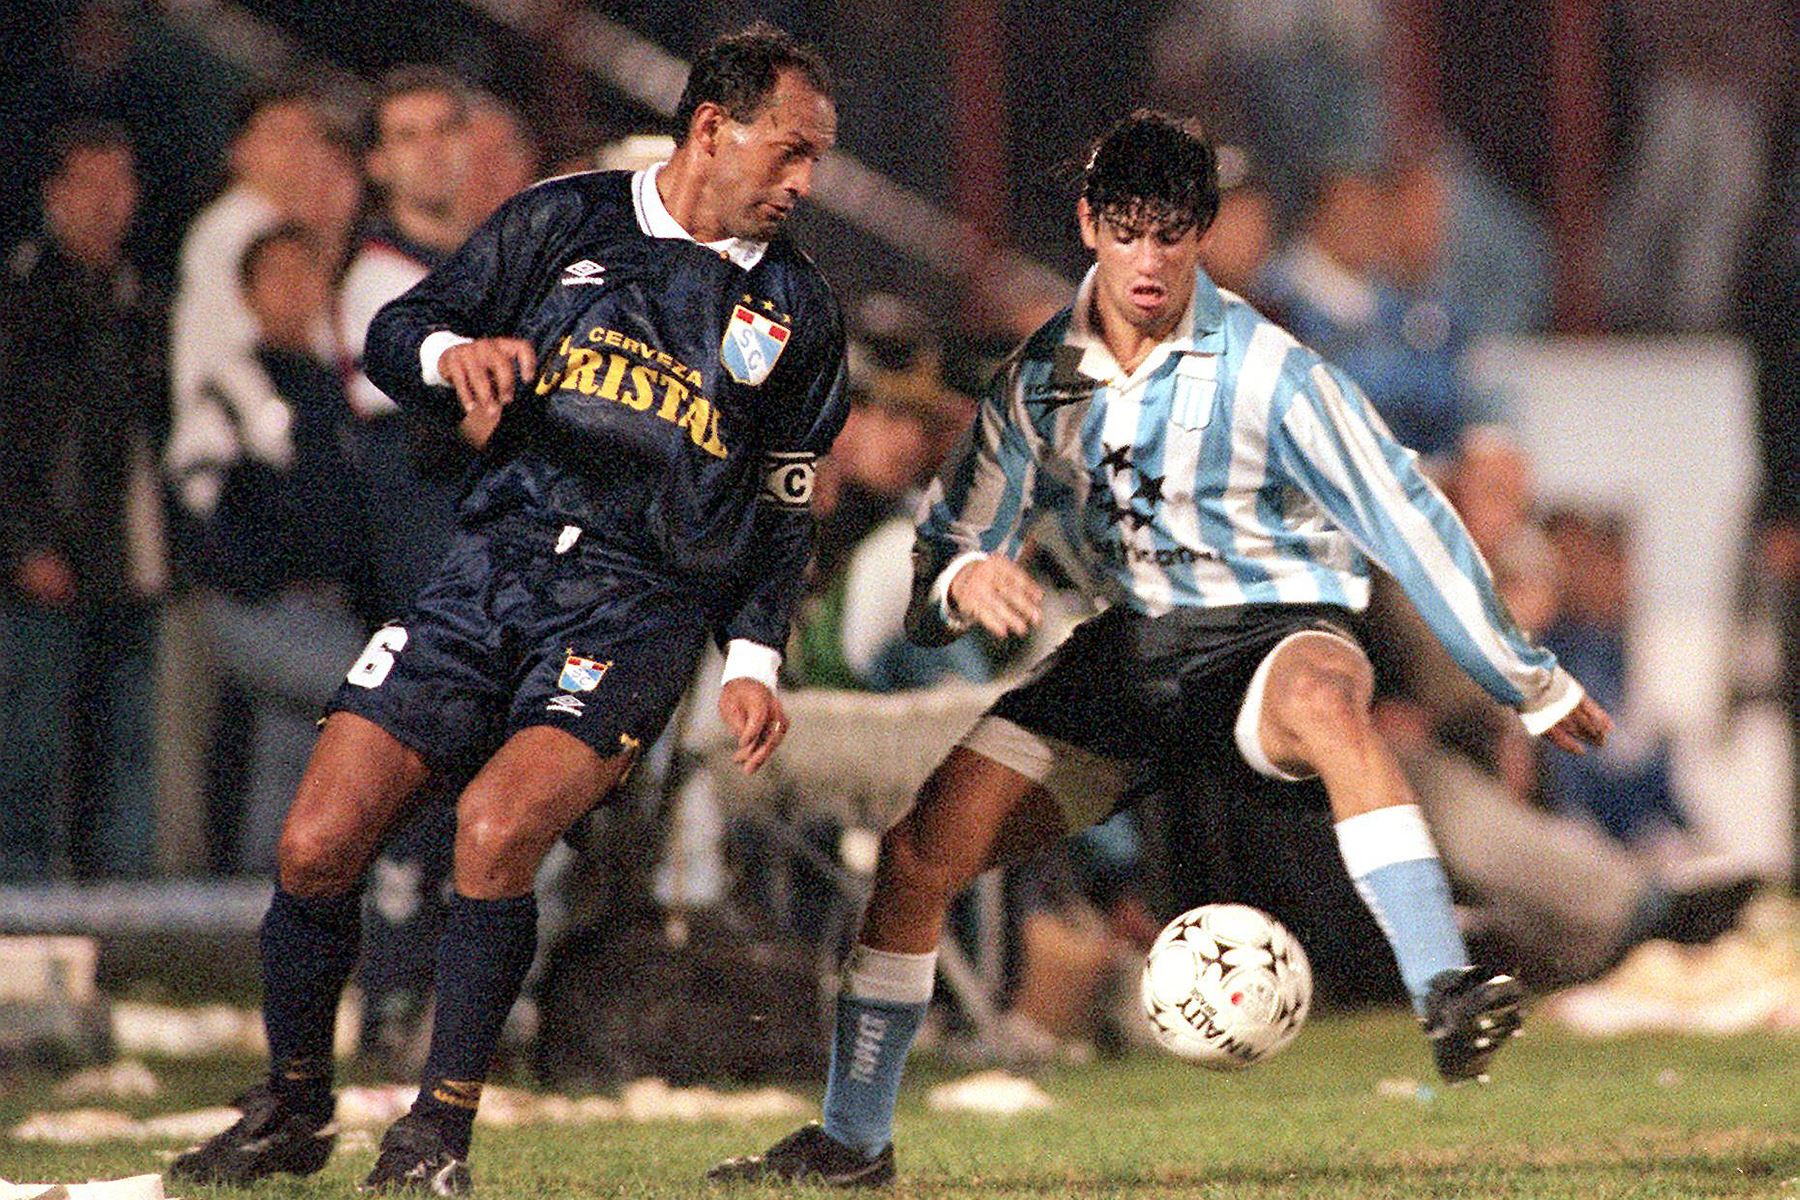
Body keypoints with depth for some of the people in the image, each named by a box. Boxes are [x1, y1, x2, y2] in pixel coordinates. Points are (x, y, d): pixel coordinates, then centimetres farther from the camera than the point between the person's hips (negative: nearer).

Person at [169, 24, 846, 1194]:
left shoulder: (795, 306, 10)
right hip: (493, 569, 1)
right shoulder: (566, 220, 6)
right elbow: (394, 334, 9)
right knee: (318, 844, -8)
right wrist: (454, 353, -13)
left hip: (638, 611, -1)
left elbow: (784, 508, 18)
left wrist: (754, 659, 8)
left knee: (498, 826, -27)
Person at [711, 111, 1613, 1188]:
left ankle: (1448, 999, -51)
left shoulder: (1266, 372, -12)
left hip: (1274, 633, -5)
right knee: (920, 853, -7)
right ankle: (853, 1141, 10)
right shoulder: (1040, 378, 1)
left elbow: (1404, 519, -8)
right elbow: (948, 552, 6)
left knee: (1324, 699, -43)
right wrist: (965, 581, -21)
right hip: (1131, 648, 5)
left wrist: (1533, 685, -3)